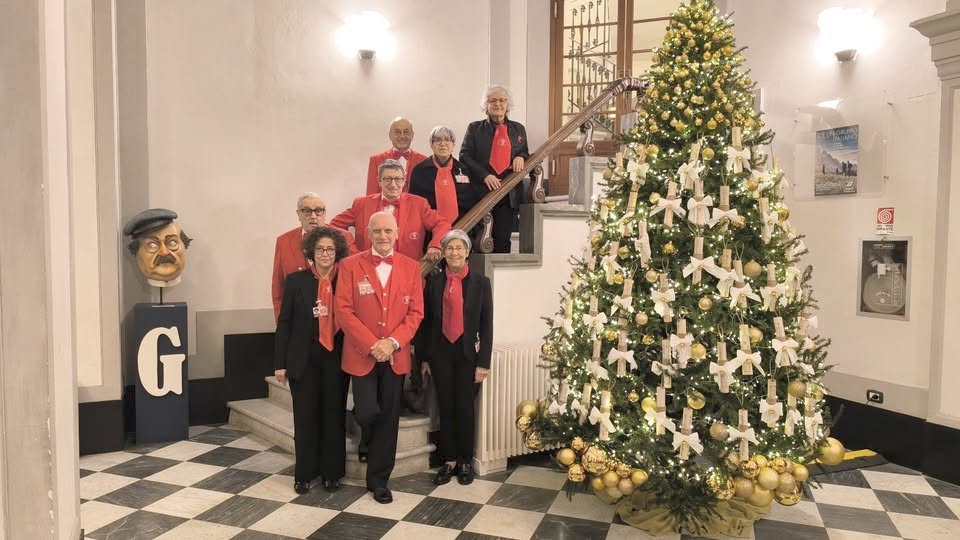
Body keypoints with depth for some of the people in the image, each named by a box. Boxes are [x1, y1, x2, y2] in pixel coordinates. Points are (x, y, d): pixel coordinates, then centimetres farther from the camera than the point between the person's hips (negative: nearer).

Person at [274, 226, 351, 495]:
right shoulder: (296, 280, 0)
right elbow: (284, 323, 1)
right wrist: (280, 363, -3)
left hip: (336, 359, 1)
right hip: (304, 359, 0)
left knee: (334, 415, 8)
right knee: (305, 416, 7)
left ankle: (331, 472, 21)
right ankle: (304, 473, 21)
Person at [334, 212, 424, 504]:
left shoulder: (411, 267, 4)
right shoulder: (350, 265, -2)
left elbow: (415, 312, 1)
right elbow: (343, 310, -8)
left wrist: (392, 342, -13)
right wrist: (372, 345, -15)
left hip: (396, 356, 2)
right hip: (361, 354, -2)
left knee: (389, 418, 7)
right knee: (367, 413, -6)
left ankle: (379, 479, 22)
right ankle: (371, 443, 32)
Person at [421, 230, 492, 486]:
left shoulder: (480, 282, -2)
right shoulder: (434, 281, 2)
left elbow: (487, 325, -2)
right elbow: (426, 321, 5)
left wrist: (483, 363, -6)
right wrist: (424, 358, 3)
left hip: (468, 352, -1)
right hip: (441, 352, 2)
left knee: (465, 407, 5)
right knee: (445, 407, 7)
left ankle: (466, 462, 20)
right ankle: (449, 461, 19)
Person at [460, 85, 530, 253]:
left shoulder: (518, 129, 16)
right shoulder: (475, 128, 7)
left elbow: (527, 155, 23)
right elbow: (464, 156, 0)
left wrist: (521, 157, -2)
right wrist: (485, 175, -13)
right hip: (481, 192, -2)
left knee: (503, 240, 2)